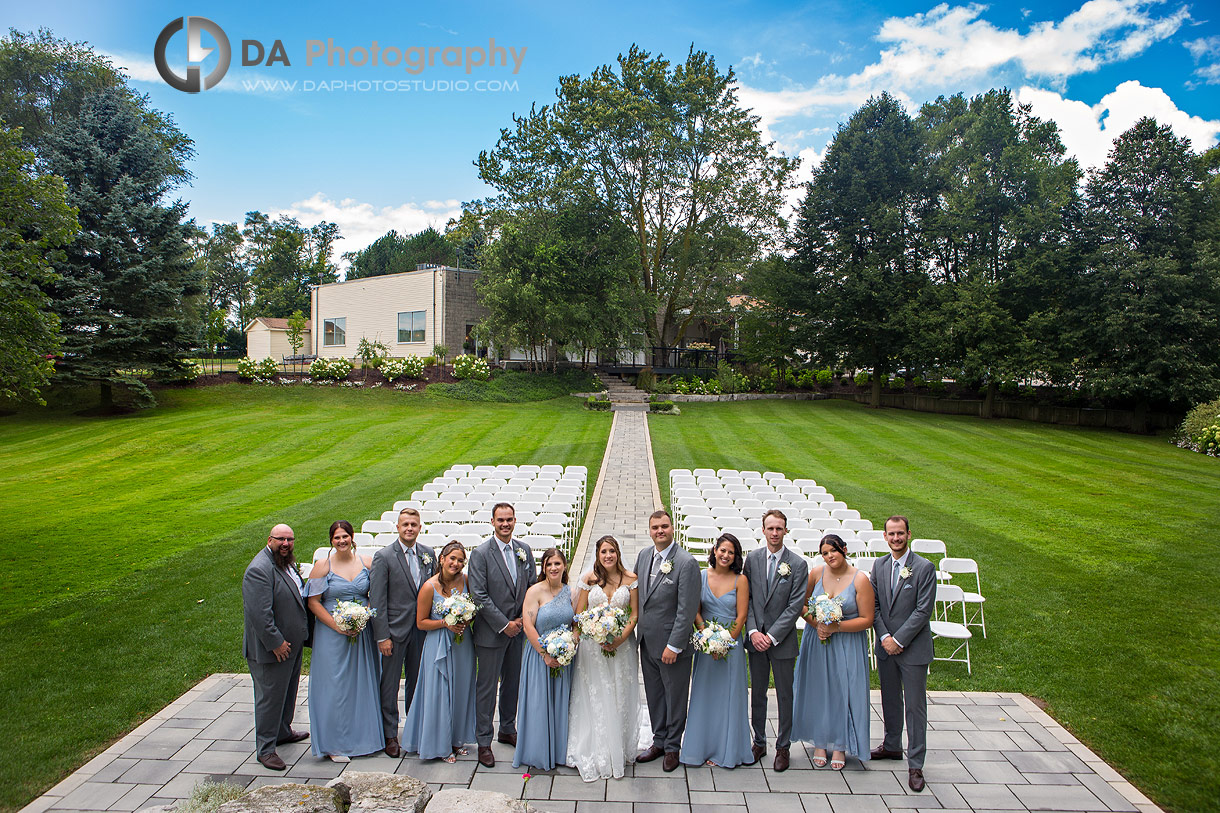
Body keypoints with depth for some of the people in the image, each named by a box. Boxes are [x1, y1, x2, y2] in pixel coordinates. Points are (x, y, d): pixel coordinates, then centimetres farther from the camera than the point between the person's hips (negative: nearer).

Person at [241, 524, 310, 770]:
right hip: (272, 648, -10)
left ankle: (283, 732, 41)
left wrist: (302, 633, 17)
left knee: (288, 691, 23)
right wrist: (275, 643, -23)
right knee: (270, 697, 3)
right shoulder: (259, 569, -24)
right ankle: (265, 748, 16)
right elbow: (260, 613, -27)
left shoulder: (287, 562, 8)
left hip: (292, 643, 10)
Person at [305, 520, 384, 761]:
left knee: (363, 684, 10)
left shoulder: (367, 562, 1)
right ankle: (335, 744, 13)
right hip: (332, 634, -2)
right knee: (334, 686, 1)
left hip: (363, 632, 3)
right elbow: (313, 602, -5)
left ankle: (364, 736, 25)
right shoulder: (322, 565, -5)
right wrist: (337, 625, -13)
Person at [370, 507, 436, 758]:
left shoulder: (428, 554, 4)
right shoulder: (383, 556, -10)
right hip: (395, 630, -4)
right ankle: (390, 735, 21)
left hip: (421, 629, 4)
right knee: (390, 684, 7)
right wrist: (382, 636, -12)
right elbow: (377, 600, -10)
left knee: (417, 681, 15)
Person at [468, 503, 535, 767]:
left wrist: (523, 619, -2)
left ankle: (508, 730, 34)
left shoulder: (524, 550, 4)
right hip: (491, 632, -5)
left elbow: (532, 587, 9)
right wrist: (504, 624, -15)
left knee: (513, 682, 17)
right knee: (486, 687, 3)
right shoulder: (480, 554, -12)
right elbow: (479, 596, -14)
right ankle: (483, 742, 16)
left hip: (518, 629, 5)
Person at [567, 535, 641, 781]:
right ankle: (595, 754, 15)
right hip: (593, 646, 0)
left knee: (620, 698, 7)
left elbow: (635, 614, 1)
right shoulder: (588, 579, 0)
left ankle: (619, 753, 21)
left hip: (622, 645, 0)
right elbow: (579, 615, 1)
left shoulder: (630, 579, -1)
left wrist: (621, 639, -14)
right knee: (594, 699, 3)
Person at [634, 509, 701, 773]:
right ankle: (659, 742, 34)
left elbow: (687, 609, -18)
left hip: (672, 644, -6)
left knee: (675, 697, 11)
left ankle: (672, 747, 28)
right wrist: (635, 628, 6)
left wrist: (674, 646, -18)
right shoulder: (643, 556, 3)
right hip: (647, 641, 6)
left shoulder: (686, 563, -18)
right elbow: (636, 593, 13)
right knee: (654, 695, 18)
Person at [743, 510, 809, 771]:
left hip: (782, 639, -2)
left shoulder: (798, 564, -9)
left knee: (785, 695, 9)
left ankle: (783, 747, 24)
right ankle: (759, 742, 28)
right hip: (755, 638, 3)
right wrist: (753, 631, -10)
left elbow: (795, 606, -11)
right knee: (757, 693, 13)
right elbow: (747, 598, 2)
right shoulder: (753, 558, 0)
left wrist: (771, 636, -14)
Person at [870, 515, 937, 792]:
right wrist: (884, 637, -7)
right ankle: (892, 745, 37)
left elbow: (923, 610, -14)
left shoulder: (925, 568, -11)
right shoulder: (879, 565, 4)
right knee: (890, 700, 19)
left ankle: (915, 764, 12)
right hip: (885, 646, 5)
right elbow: (874, 605, 5)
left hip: (913, 648, -5)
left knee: (915, 706, 2)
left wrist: (899, 639, -16)